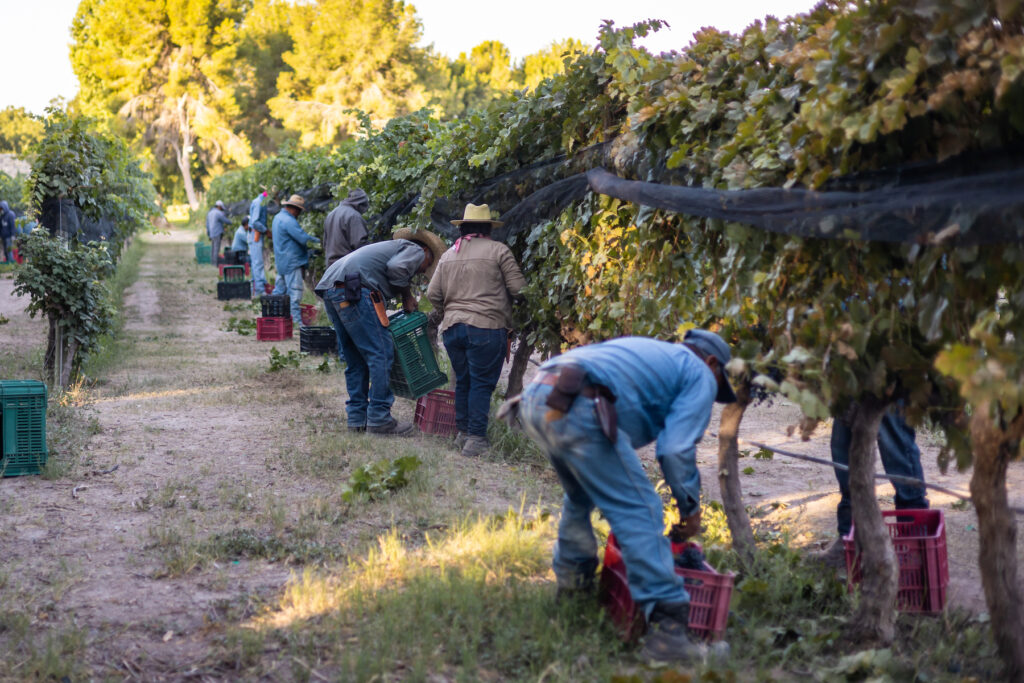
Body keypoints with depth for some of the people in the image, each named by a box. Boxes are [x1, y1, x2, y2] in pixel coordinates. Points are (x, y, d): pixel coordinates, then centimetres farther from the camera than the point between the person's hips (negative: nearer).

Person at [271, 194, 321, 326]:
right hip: (292, 262, -10)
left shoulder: (278, 217, 16)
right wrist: (318, 241, -8)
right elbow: (304, 238, -24)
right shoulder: (289, 221, -18)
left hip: (281, 262, 10)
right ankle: (296, 320, -12)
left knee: (280, 289, 16)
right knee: (294, 291, -10)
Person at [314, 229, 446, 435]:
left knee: (355, 357, 15)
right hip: (353, 288, -10)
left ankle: (357, 418, 17)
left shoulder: (394, 247, 36)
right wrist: (407, 295, 3)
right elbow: (396, 267, -12)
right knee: (380, 353, -4)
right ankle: (379, 419, -3)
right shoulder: (416, 251, 10)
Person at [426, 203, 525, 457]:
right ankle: (476, 438, -6)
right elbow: (518, 288, -4)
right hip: (486, 327, -5)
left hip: (452, 328, 5)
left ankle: (463, 433, 22)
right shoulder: (498, 251, -2)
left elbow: (433, 293, 11)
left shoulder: (448, 255, 14)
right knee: (482, 383, -2)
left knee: (463, 381, 16)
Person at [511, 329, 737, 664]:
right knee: (640, 512, -4)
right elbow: (676, 449, 3)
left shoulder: (646, 352, 39)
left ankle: (572, 588, 40)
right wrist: (690, 509, 17)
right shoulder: (700, 376, 17)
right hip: (578, 408, -8)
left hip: (534, 398, 8)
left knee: (581, 496, 32)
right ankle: (666, 629, -11)